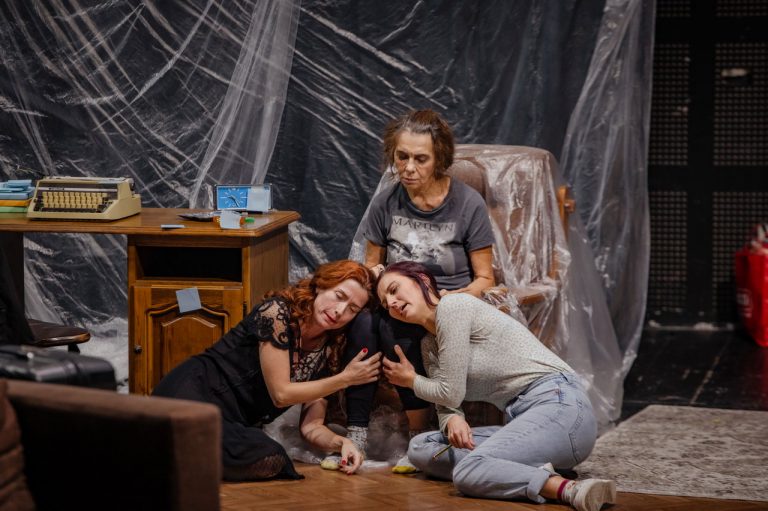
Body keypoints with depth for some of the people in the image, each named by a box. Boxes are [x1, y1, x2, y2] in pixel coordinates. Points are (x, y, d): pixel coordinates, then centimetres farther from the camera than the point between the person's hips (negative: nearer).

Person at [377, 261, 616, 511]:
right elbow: (446, 406, 14)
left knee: (467, 473, -28)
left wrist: (411, 381, 14)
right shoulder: (429, 344, 23)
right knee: (420, 447, 2)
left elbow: (451, 393, -6)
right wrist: (453, 420, -11)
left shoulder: (453, 305, -5)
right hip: (522, 417, 10)